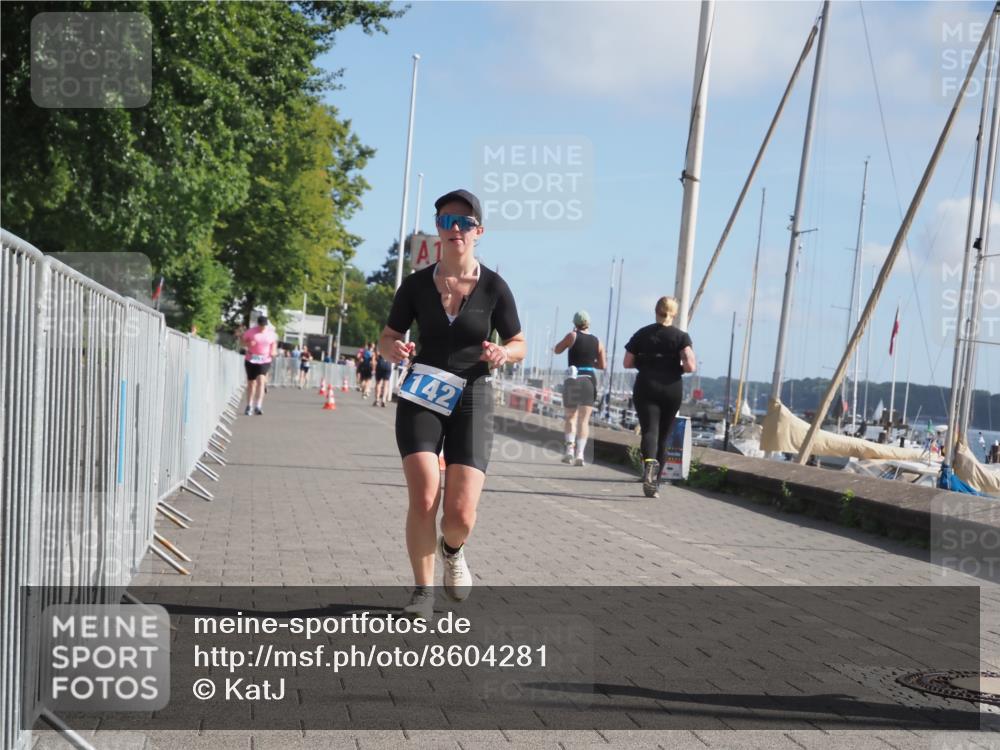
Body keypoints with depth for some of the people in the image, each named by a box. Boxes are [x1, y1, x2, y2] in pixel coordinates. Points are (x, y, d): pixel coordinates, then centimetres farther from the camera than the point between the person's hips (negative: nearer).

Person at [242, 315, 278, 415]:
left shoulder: (271, 333, 1)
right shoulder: (251, 332, -3)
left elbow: (274, 342, 19)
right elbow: (243, 341, 7)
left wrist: (273, 351, 1)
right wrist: (248, 344, -15)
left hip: (265, 361, -1)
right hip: (251, 360, 1)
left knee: (261, 381, -19)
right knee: (251, 383, 8)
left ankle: (258, 406, -23)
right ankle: (249, 406, 25)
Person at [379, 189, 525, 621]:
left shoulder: (493, 287, -2)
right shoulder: (417, 284, 1)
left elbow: (519, 345, 7)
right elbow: (387, 339, 9)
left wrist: (501, 354, -17)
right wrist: (393, 349, -15)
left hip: (471, 400, 0)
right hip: (421, 399, 1)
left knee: (461, 514, -8)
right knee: (423, 499, -16)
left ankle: (453, 550, 30)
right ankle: (422, 592, 4)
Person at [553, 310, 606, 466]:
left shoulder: (573, 336, -2)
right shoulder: (597, 341, 8)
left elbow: (557, 350, 11)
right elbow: (603, 365, 10)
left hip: (573, 379, -2)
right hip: (590, 379, 2)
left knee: (570, 416, 13)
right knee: (584, 419, 1)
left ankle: (570, 447, -4)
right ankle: (579, 453, -10)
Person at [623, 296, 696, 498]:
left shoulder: (642, 334, 4)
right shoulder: (681, 336, -1)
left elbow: (627, 363, 4)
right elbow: (690, 366, -13)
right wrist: (676, 368, 7)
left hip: (645, 388, 0)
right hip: (672, 390, 0)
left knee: (649, 430, -11)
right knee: (663, 436, 11)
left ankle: (649, 463, -43)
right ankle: (654, 483, 16)